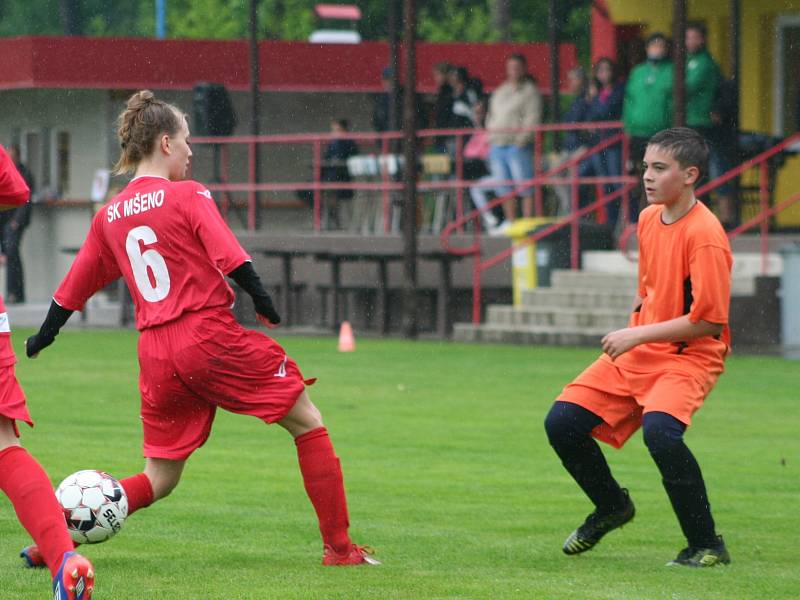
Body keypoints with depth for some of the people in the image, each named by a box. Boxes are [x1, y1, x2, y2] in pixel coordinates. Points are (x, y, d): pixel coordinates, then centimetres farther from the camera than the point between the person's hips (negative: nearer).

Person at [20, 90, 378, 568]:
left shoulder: (109, 217, 12)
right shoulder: (188, 196, -4)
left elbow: (72, 291, 19)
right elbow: (232, 259, -14)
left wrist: (42, 338, 30)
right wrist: (266, 309, -7)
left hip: (156, 354, 6)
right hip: (212, 334, -6)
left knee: (159, 480, 13)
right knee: (308, 423, 7)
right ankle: (339, 547, 3)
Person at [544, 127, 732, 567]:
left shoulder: (705, 235, -19)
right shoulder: (648, 219, 7)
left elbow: (710, 320, -22)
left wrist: (639, 334, -19)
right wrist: (630, 338, 12)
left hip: (689, 357, -8)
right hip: (637, 350, 8)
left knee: (660, 431, -34)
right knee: (562, 423, 0)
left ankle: (706, 545, -20)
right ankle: (612, 507, 26)